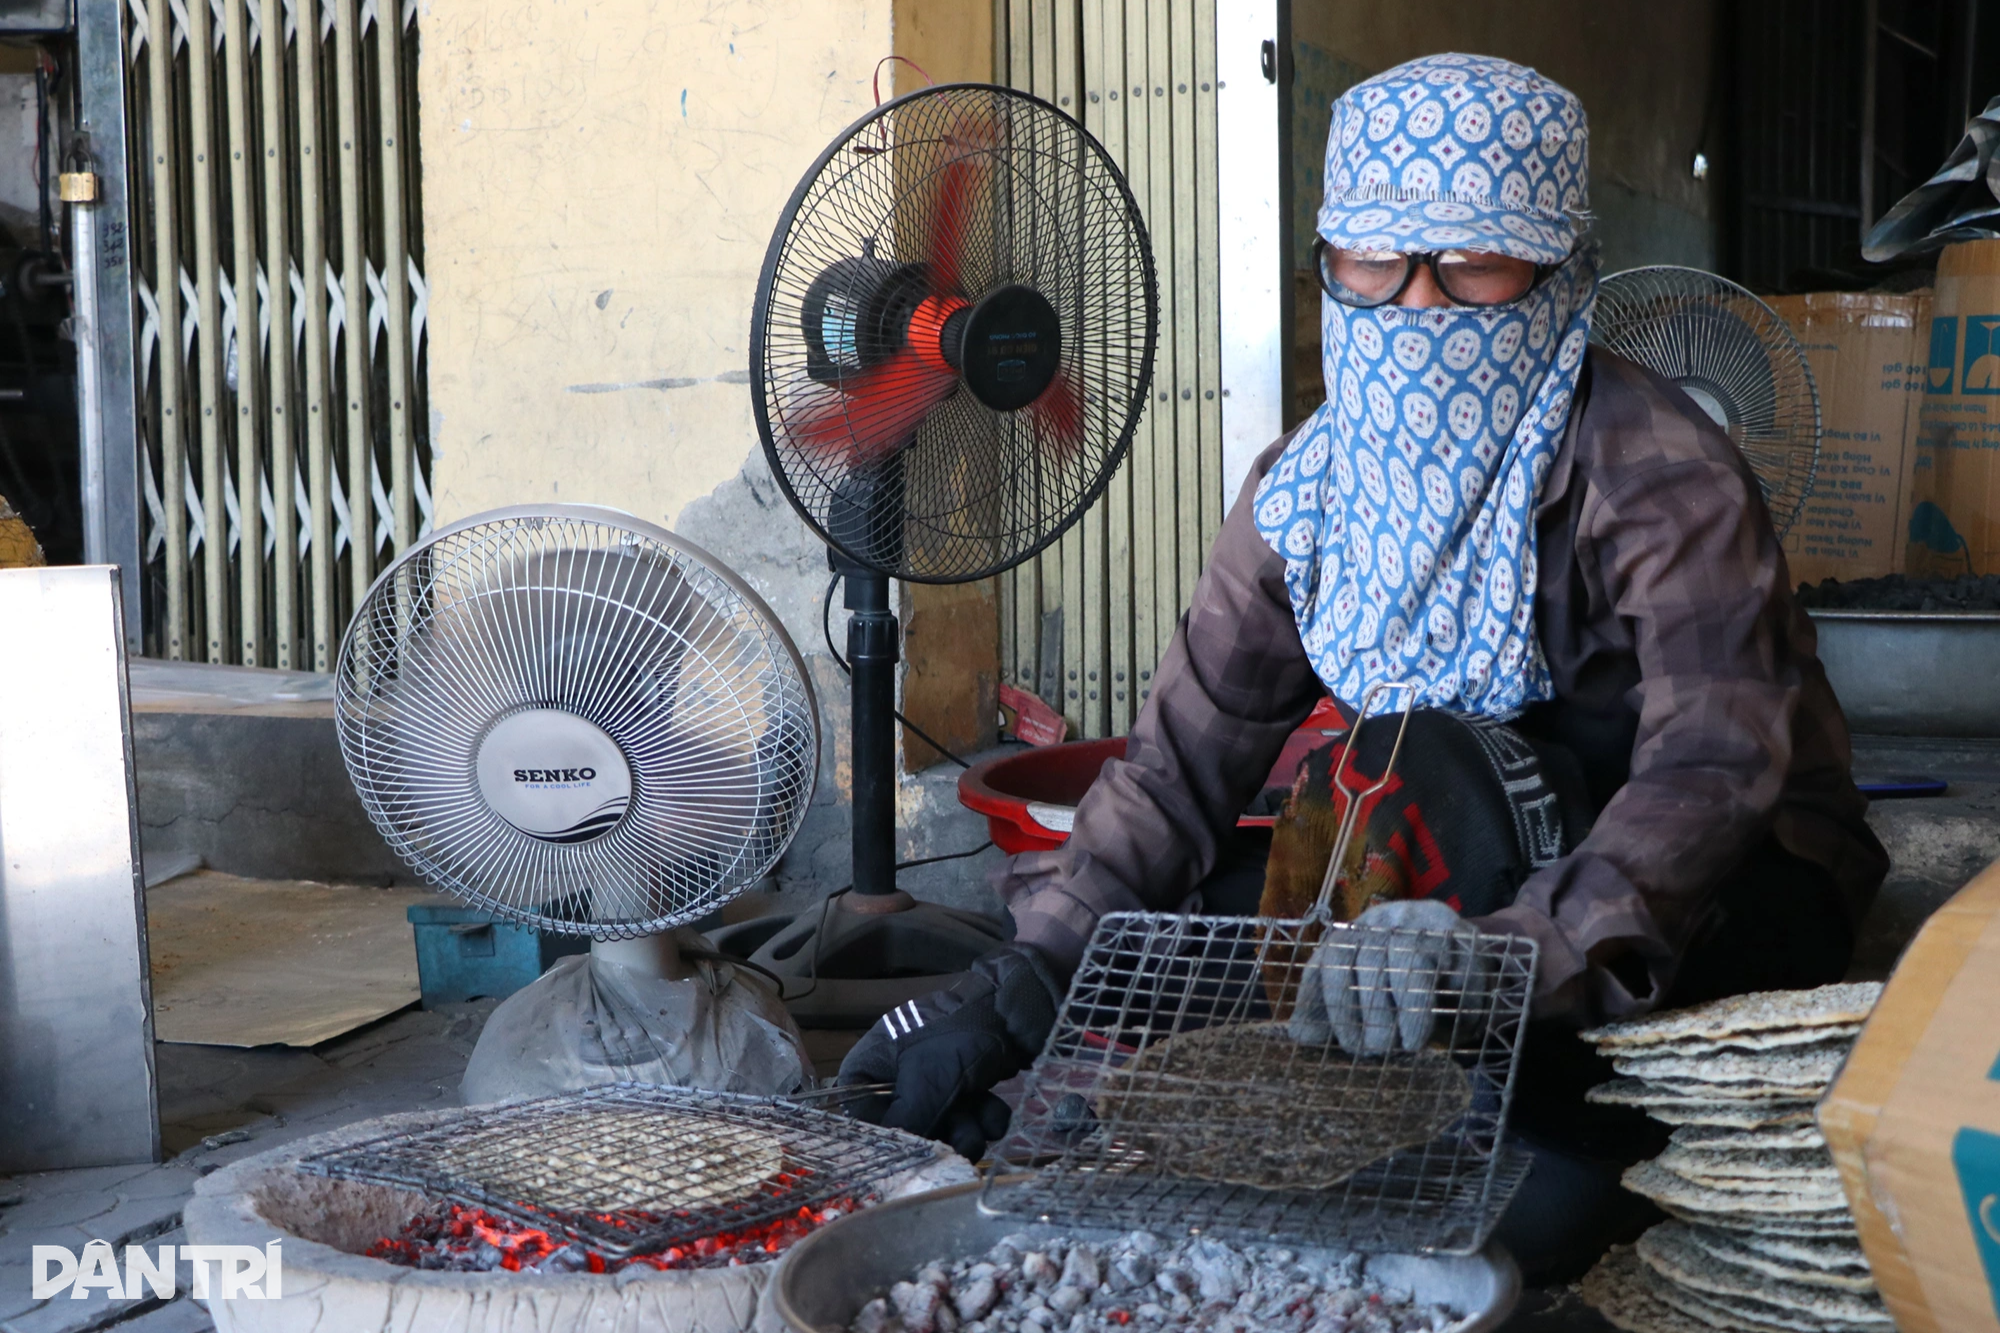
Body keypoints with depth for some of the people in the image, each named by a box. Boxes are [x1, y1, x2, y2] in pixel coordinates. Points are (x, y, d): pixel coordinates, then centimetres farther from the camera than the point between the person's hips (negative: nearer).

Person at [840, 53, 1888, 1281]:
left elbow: (1716, 765, -35)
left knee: (1408, 765, -32)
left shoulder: (1656, 476, -22)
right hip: (1472, 878, 5)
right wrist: (1027, 978, -19)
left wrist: (1518, 950, -52)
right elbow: (1186, 755, -6)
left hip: (1736, 899, -4)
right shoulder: (1315, 487, -5)